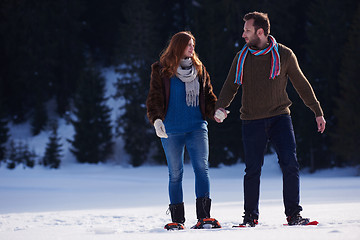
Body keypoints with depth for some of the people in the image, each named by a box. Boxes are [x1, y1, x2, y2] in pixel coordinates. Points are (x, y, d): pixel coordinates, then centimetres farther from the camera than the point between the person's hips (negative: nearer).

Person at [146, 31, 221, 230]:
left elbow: (207, 96, 16)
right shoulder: (162, 70, 3)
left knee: (202, 168, -9)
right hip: (171, 130, -2)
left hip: (197, 127, 2)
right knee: (175, 173, 2)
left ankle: (204, 216, -10)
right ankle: (177, 219, 8)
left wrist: (215, 110, -4)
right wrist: (156, 118, -19)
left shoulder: (199, 69, 13)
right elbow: (154, 97, -2)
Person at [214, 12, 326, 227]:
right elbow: (231, 86, 9)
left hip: (279, 117, -1)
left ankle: (294, 214, -3)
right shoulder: (242, 57, 7)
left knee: (290, 164, -11)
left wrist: (318, 112, 10)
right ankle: (251, 216, 14)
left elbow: (302, 85, 9)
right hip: (252, 121, 1)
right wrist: (221, 107, -11)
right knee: (253, 170, 1)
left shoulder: (284, 55, 1)